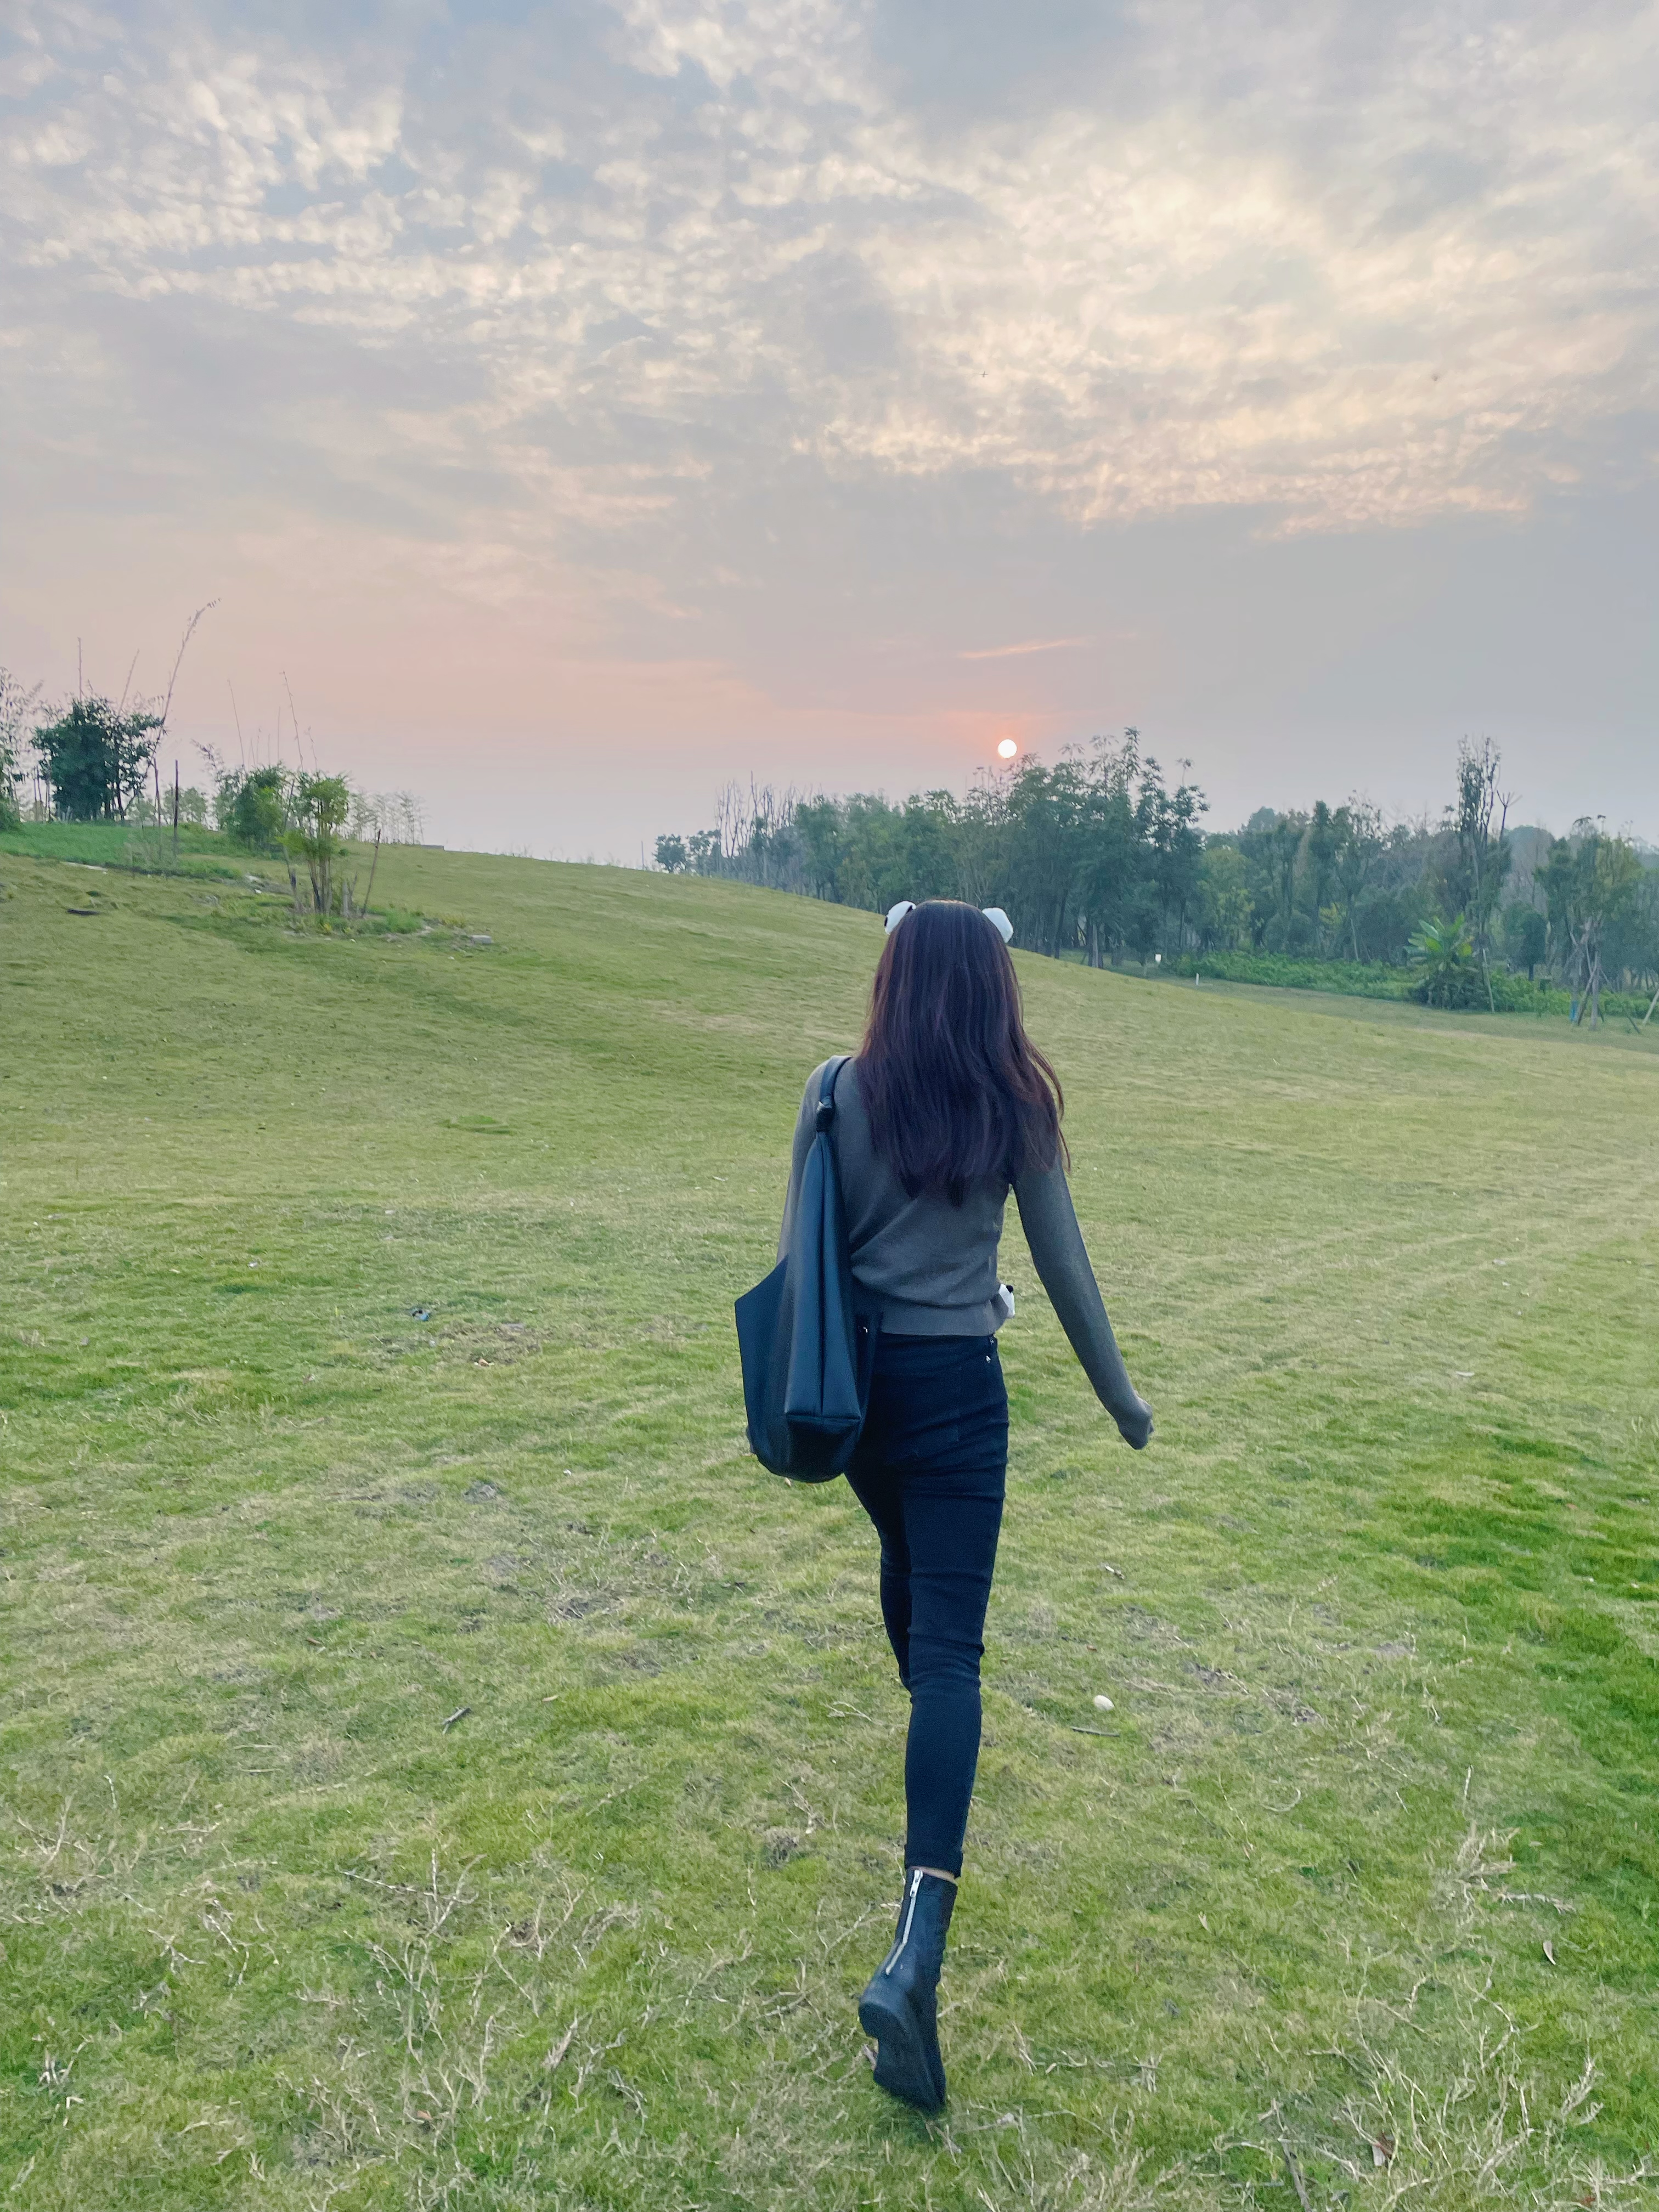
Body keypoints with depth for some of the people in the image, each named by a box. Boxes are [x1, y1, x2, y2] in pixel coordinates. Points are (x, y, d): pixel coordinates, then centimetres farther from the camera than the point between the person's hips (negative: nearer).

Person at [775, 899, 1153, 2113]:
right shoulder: (1014, 1106, -7)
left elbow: (802, 1251, -1)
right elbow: (1064, 1264, -2)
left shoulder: (841, 1092, -5)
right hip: (956, 1387, -3)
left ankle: (930, 1721, 57)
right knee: (950, 1644, -3)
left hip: (857, 1376, 3)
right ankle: (917, 1951, -12)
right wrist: (1118, 1391, 11)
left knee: (906, 1559, 30)